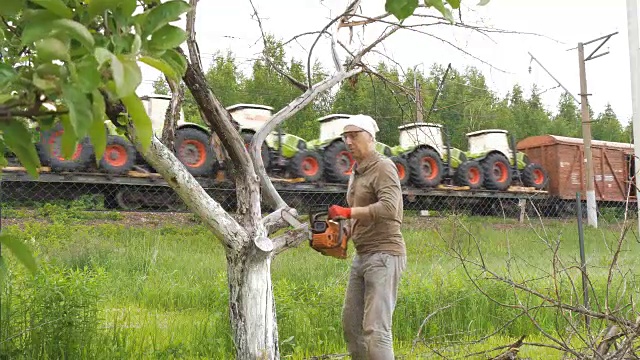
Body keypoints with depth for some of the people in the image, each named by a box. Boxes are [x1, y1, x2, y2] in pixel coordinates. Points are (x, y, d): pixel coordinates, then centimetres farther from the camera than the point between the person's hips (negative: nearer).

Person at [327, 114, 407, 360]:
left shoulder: (383, 167, -10)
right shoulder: (356, 173, 18)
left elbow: (389, 207, -26)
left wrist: (347, 212, -25)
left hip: (384, 255, -10)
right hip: (361, 256, 10)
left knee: (376, 328, -13)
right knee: (350, 323, 14)